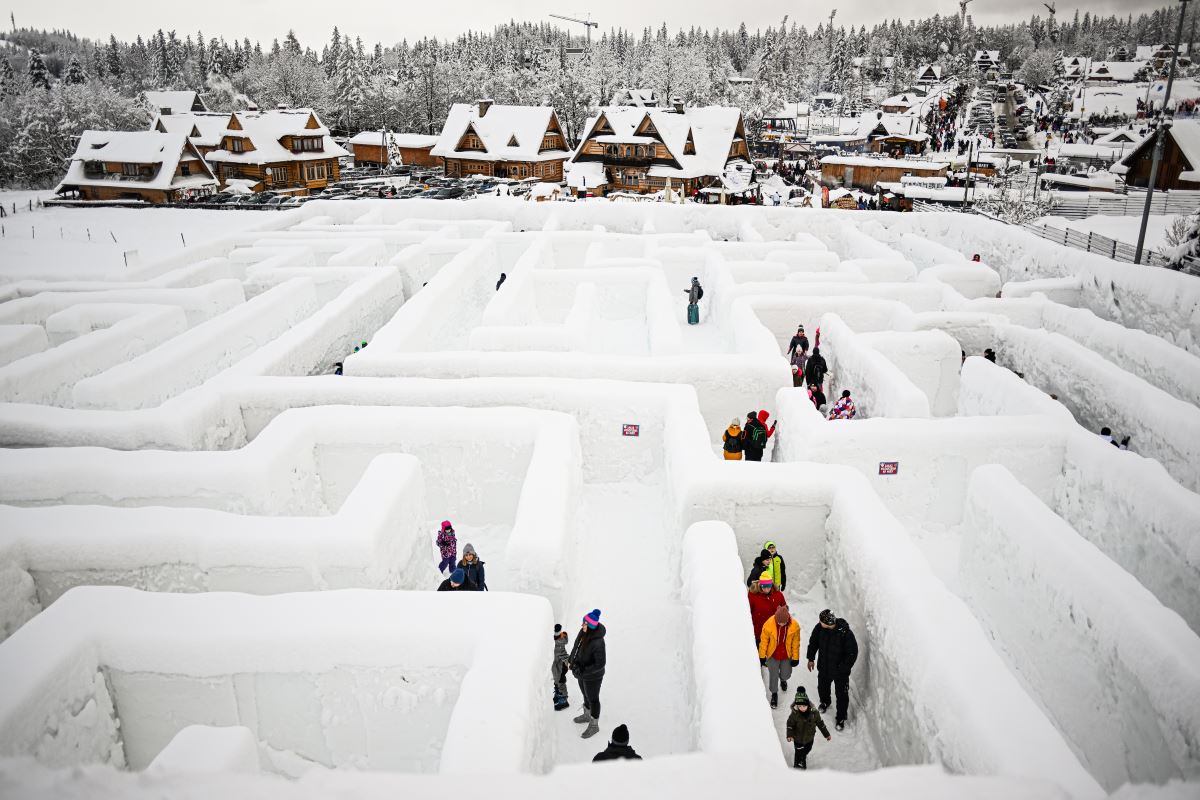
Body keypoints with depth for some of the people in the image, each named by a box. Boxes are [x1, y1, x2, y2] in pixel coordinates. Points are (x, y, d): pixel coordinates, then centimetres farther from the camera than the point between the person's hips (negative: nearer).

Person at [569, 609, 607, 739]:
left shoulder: (597, 642, -37)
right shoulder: (583, 632, -15)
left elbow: (600, 664, -29)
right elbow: (576, 646, 5)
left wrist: (582, 671, -28)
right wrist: (571, 660, 3)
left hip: (592, 676, -7)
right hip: (582, 671, 7)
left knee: (593, 699, 16)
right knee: (586, 695, 29)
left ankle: (594, 725, 39)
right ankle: (587, 715, 55)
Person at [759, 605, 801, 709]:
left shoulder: (794, 626, -24)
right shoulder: (768, 624, -28)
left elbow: (796, 643, -8)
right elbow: (763, 641, -13)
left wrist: (795, 658, 0)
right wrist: (762, 656, -4)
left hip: (787, 656, 1)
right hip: (772, 656, -1)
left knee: (786, 674, 18)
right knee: (773, 676, 10)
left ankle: (783, 680, 56)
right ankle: (774, 694, 37)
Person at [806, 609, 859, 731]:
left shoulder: (846, 633, -32)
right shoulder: (819, 627, -19)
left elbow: (852, 653, -20)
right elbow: (813, 642, 0)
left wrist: (844, 668, -18)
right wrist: (811, 658, 7)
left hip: (840, 671, -4)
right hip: (824, 667, 4)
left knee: (842, 695, 11)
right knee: (822, 688, 26)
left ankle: (841, 718, 35)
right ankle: (825, 702, 59)